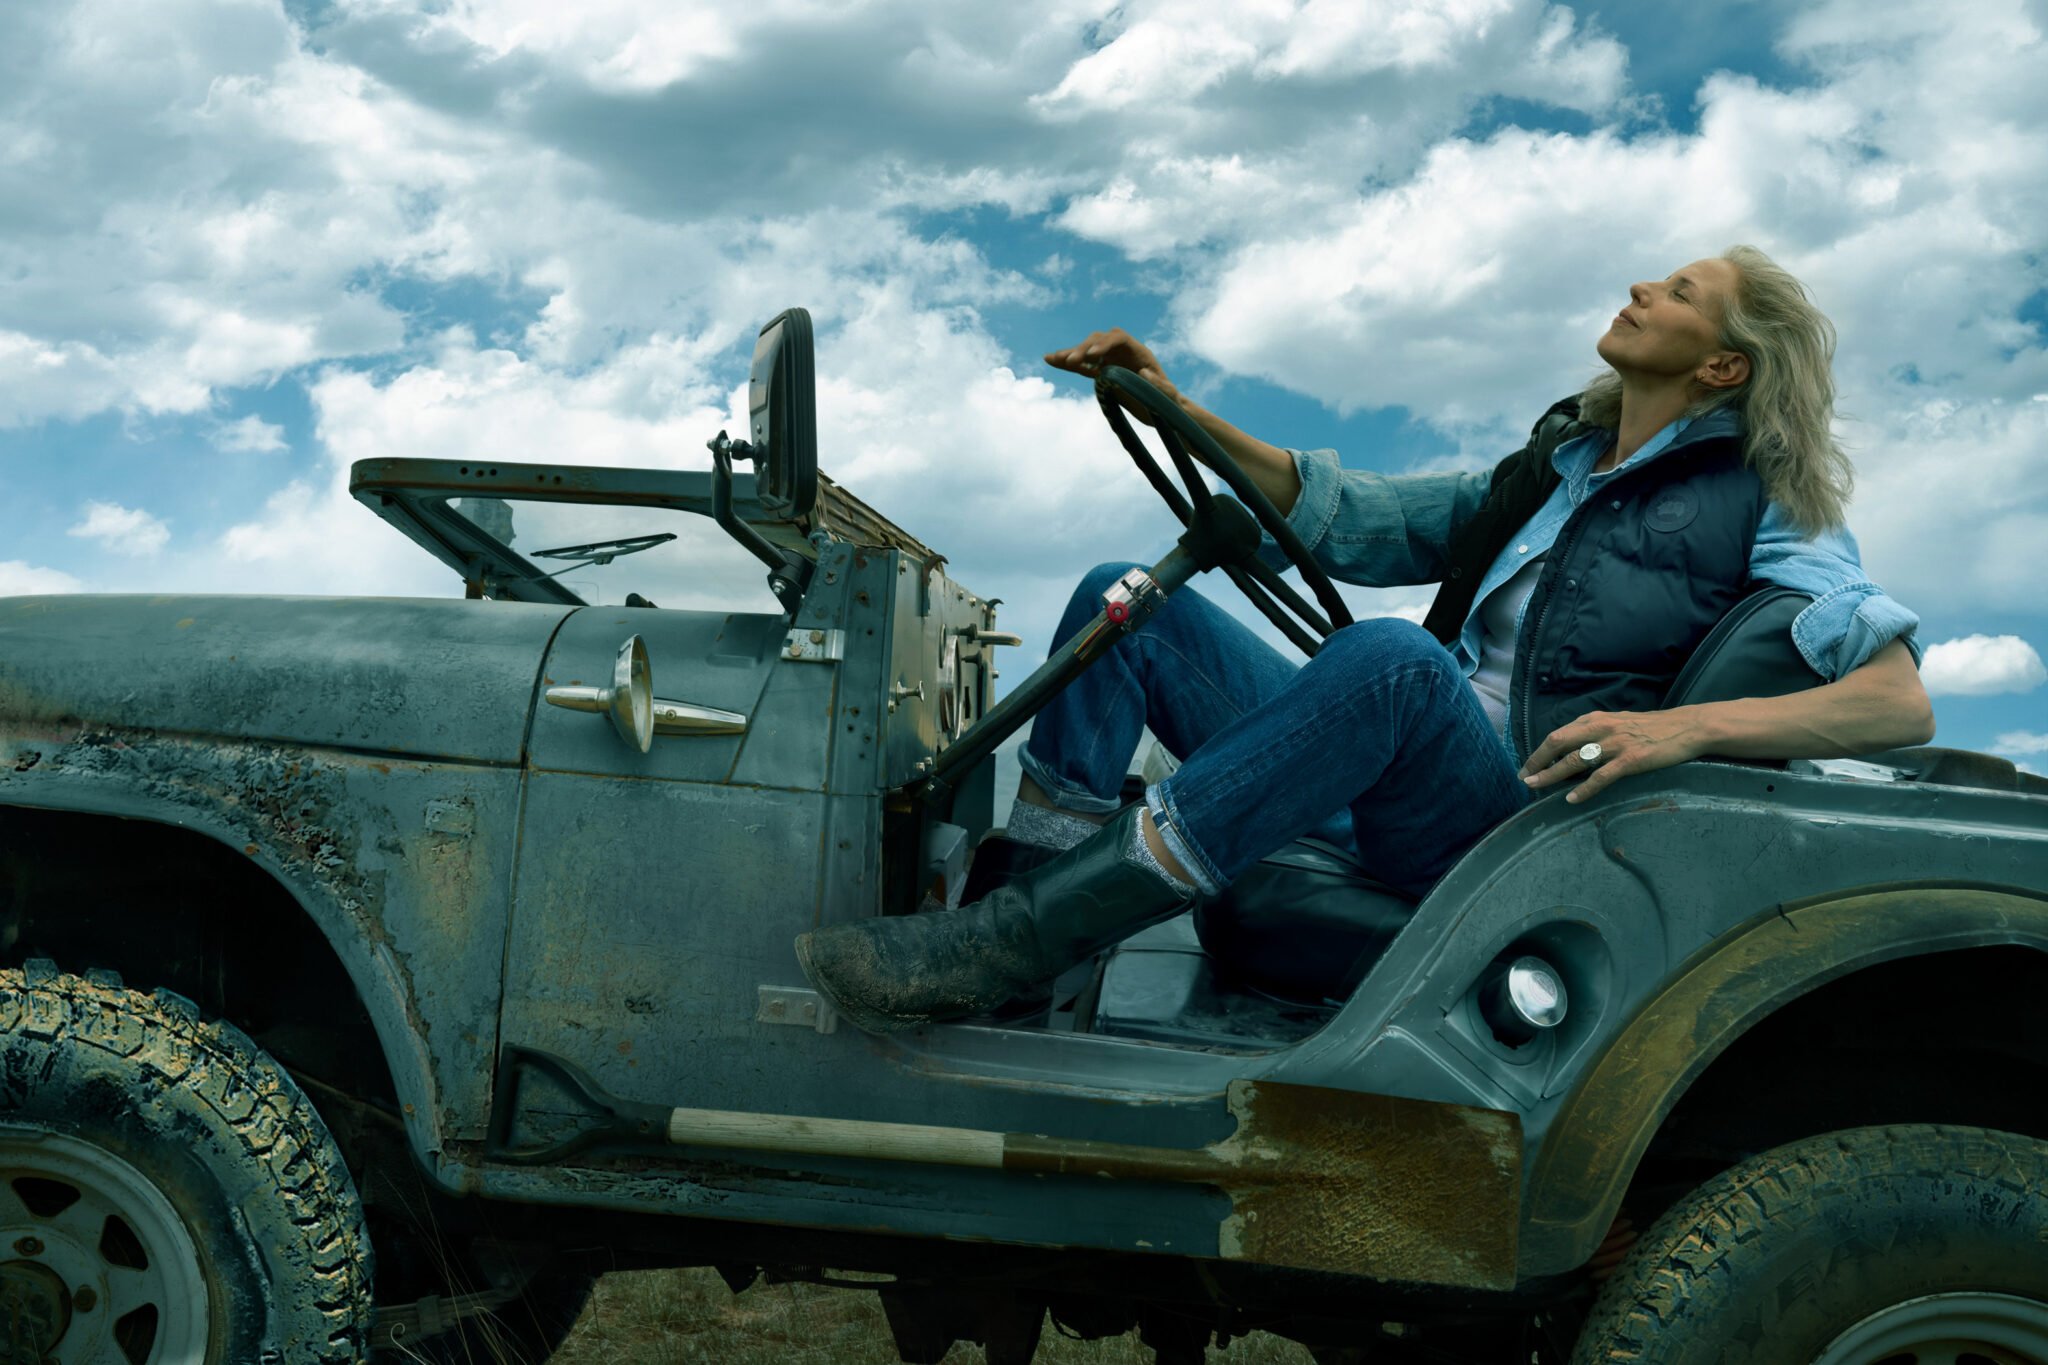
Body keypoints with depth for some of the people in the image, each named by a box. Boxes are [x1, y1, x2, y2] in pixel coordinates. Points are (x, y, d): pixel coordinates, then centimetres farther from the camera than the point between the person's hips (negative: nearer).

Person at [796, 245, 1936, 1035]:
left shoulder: (1763, 511, 3)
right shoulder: (1546, 473, 23)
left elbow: (1903, 702, -11)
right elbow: (1341, 517, 23)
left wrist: (1691, 724, -27)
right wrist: (1174, 409, 14)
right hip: (1392, 790, 7)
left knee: (1393, 657, -39)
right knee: (1129, 601, -1)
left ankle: (1000, 949, -39)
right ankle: (1019, 893, -21)